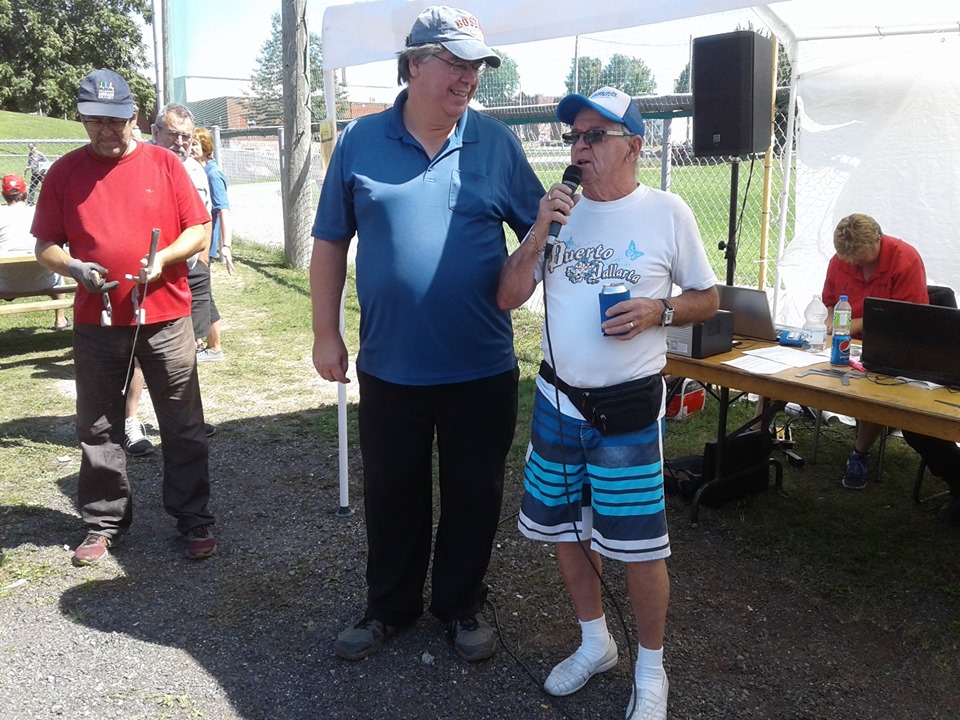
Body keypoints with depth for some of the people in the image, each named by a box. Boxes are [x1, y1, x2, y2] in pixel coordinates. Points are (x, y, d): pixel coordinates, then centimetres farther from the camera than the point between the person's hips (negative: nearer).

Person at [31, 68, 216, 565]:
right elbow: (45, 244, 8)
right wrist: (72, 267, -13)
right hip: (96, 320, 2)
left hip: (165, 317, -1)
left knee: (183, 427, 5)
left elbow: (198, 231, 2)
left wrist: (163, 259, -15)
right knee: (98, 430, 10)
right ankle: (104, 523, 25)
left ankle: (194, 519, 17)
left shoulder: (164, 164, 2)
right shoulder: (64, 172, 5)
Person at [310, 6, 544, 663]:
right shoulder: (361, 142, 0)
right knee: (391, 493, 15)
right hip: (388, 364, 1)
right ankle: (391, 605, 36)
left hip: (482, 367, 0)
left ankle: (463, 605, 34)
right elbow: (330, 243, 4)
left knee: (474, 494, 13)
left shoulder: (497, 144, -1)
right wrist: (326, 334, 2)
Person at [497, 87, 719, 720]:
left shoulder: (667, 213, -4)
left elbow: (708, 299, 4)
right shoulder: (558, 209, 5)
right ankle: (595, 642, 38)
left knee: (639, 547, 2)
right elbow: (507, 298, 2)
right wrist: (538, 234, -12)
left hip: (629, 408, -4)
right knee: (565, 528, 16)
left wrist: (659, 310, -16)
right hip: (558, 399, 4)